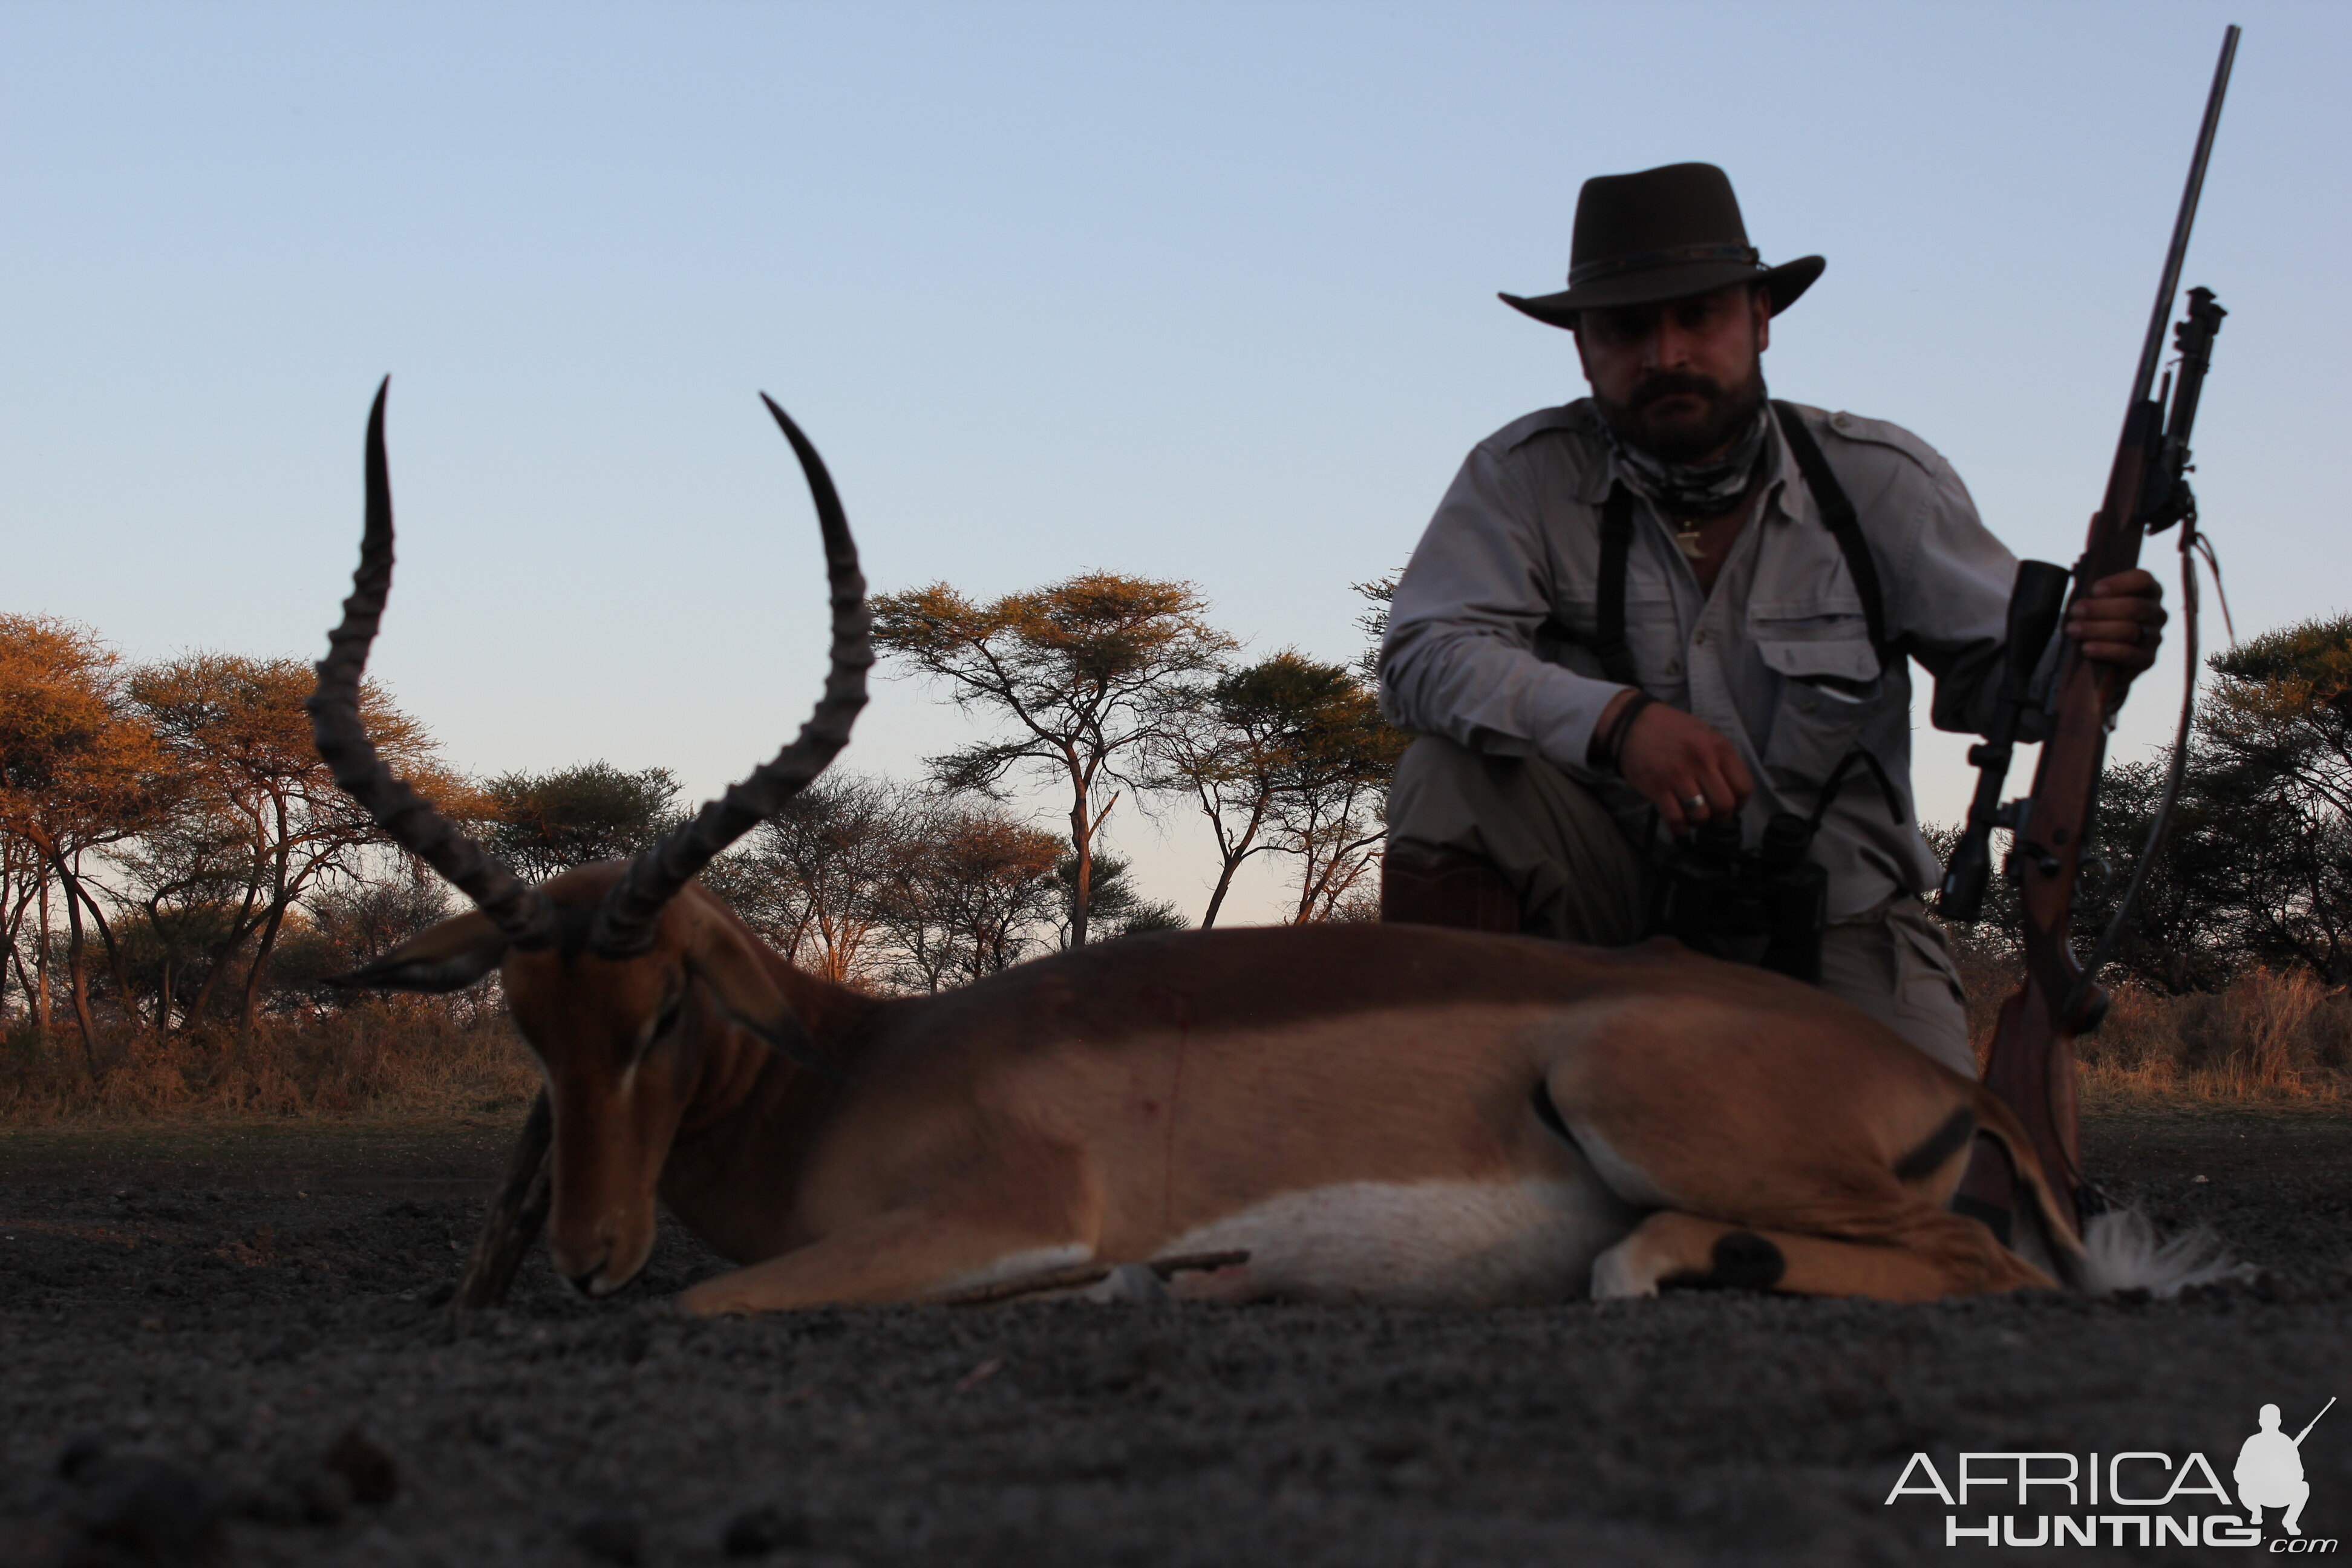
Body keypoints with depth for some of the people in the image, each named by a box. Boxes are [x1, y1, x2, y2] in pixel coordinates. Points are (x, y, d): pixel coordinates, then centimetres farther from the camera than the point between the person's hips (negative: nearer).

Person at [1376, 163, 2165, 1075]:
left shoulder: (1878, 480, -1)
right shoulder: (1528, 476, -5)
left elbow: (1993, 666, -2)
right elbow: (1424, 656, -17)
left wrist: (2082, 648, -27)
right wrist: (1616, 718, -34)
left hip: (1834, 914, 0)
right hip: (1617, 893, 0)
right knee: (1457, 765, -26)